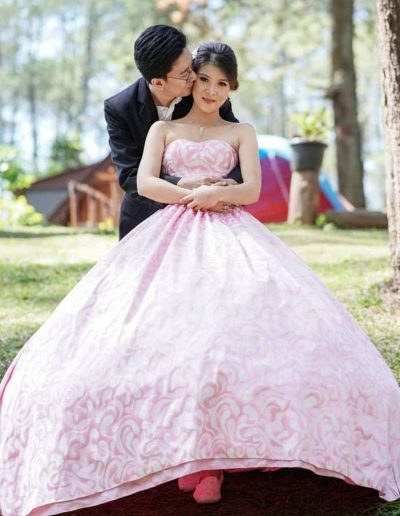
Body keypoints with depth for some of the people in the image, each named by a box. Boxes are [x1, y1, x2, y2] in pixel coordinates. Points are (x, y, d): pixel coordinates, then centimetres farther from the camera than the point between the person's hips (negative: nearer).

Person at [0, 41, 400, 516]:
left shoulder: (241, 133, 20)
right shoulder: (163, 129, 20)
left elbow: (251, 190, 6)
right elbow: (145, 182, 5)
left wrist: (217, 193, -13)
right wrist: (191, 195, -9)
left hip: (230, 237, 0)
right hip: (170, 239, 1)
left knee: (227, 326, -24)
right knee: (173, 332, -21)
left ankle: (213, 454, -19)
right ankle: (185, 453, -16)